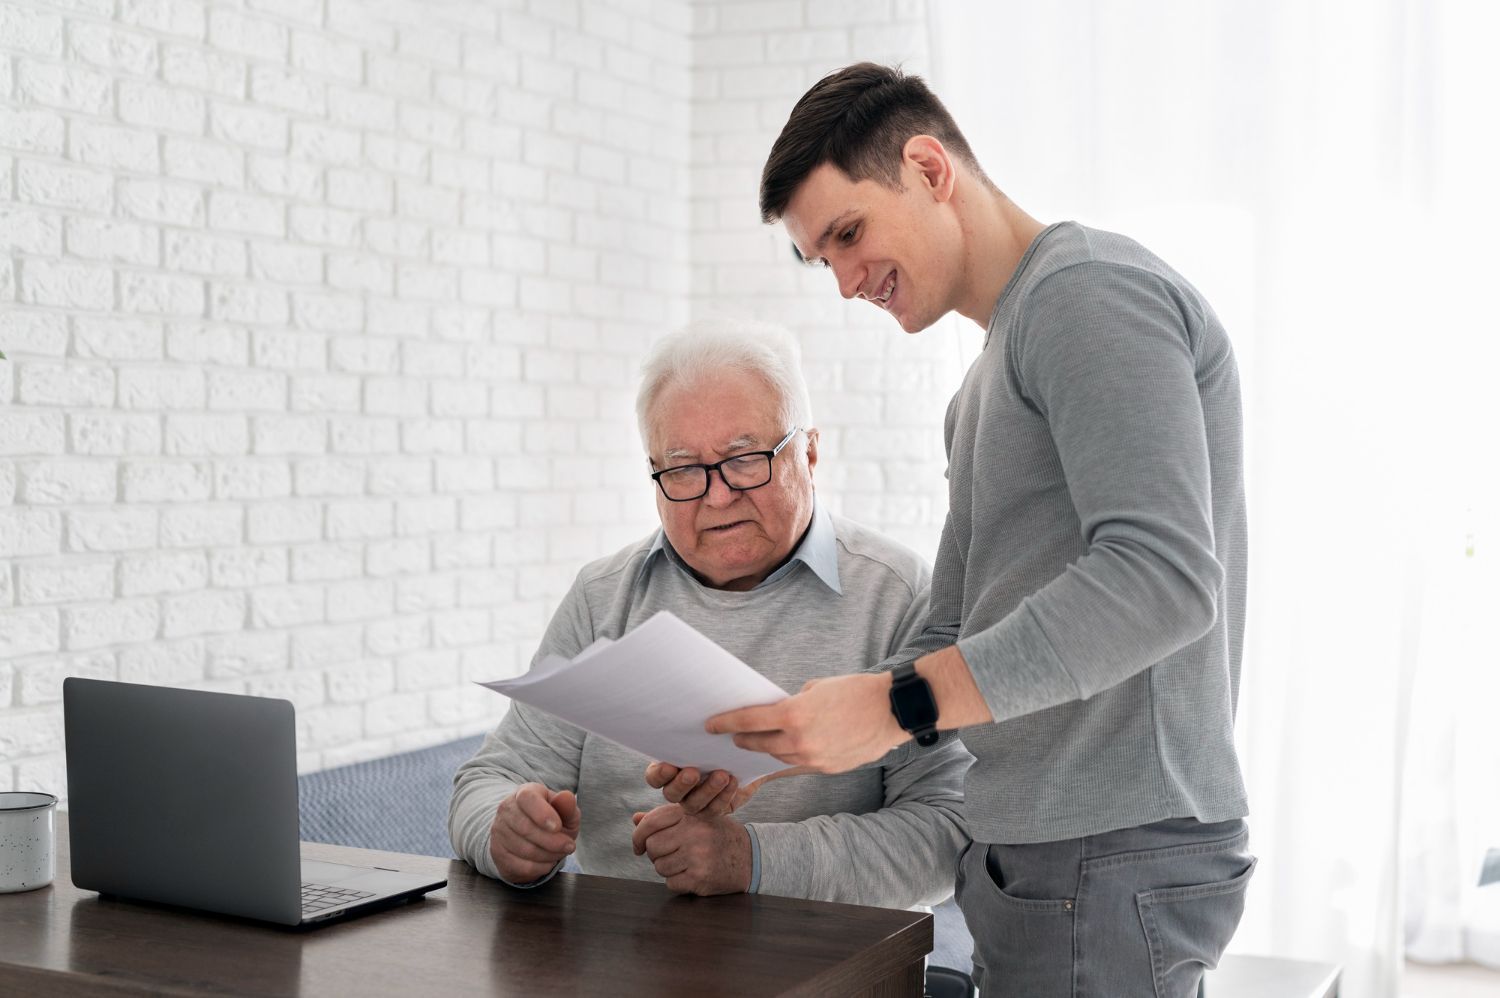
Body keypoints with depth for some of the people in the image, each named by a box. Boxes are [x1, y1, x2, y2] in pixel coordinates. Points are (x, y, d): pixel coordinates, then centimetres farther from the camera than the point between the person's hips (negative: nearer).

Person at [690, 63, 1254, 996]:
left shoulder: (1090, 295, -11)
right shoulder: (990, 382, 20)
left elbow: (1162, 577, -25)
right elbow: (956, 641, 18)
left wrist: (901, 706, -26)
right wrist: (772, 746, 5)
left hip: (1112, 856, -9)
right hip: (1034, 851, 9)